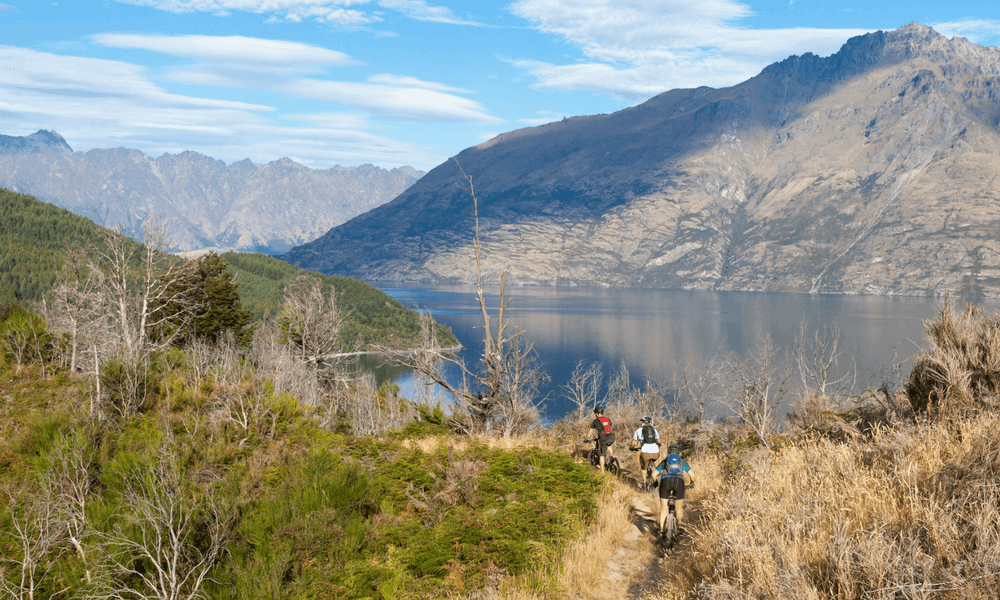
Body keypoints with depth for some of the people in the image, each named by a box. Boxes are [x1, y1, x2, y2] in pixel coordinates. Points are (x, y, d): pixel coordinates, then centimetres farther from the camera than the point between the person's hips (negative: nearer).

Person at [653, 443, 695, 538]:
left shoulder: (664, 461, 30)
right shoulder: (682, 461, 30)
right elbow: (691, 475, 30)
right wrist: (692, 483, 52)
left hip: (665, 481, 0)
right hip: (679, 481, 0)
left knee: (664, 508, 10)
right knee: (679, 508, 18)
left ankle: (661, 531, 7)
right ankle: (679, 528, 26)